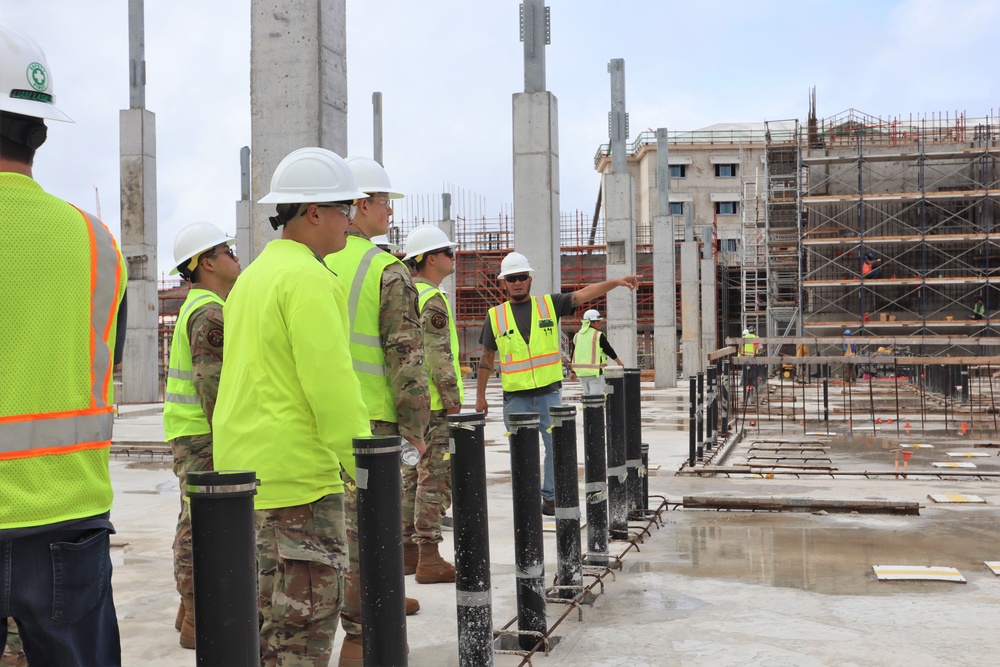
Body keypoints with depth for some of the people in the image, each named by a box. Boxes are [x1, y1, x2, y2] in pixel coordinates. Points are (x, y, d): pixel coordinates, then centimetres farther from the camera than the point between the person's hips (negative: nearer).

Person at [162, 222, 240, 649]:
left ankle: (193, 612, 25)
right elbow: (212, 384, -22)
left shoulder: (198, 307, 19)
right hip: (203, 436, -11)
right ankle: (199, 622, -2)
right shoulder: (210, 313, -15)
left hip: (196, 433, 11)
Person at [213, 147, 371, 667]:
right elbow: (332, 385, -20)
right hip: (297, 474, -10)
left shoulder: (253, 275, 17)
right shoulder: (309, 278, -14)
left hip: (244, 465, 10)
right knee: (304, 623, -2)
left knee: (265, 616, 18)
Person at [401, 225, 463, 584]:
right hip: (434, 407, -10)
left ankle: (407, 547, 22)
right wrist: (454, 404, -17)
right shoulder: (433, 300, -14)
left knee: (411, 477, 15)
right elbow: (438, 359, -21)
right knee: (434, 480, -6)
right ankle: (428, 559, -3)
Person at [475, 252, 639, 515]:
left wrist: (616, 282, -20)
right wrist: (480, 396, 9)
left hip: (549, 393, 1)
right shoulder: (495, 315, 4)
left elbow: (583, 294, -6)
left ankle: (551, 497, 16)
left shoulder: (549, 304, 5)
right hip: (516, 398, -1)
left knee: (557, 446, 2)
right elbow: (487, 358, 9)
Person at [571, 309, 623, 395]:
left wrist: (573, 371, 21)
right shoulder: (598, 335, -10)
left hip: (581, 372, 7)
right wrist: (619, 362, 10)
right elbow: (609, 351, -5)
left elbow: (574, 354, 14)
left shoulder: (577, 336, 10)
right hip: (595, 372, -7)